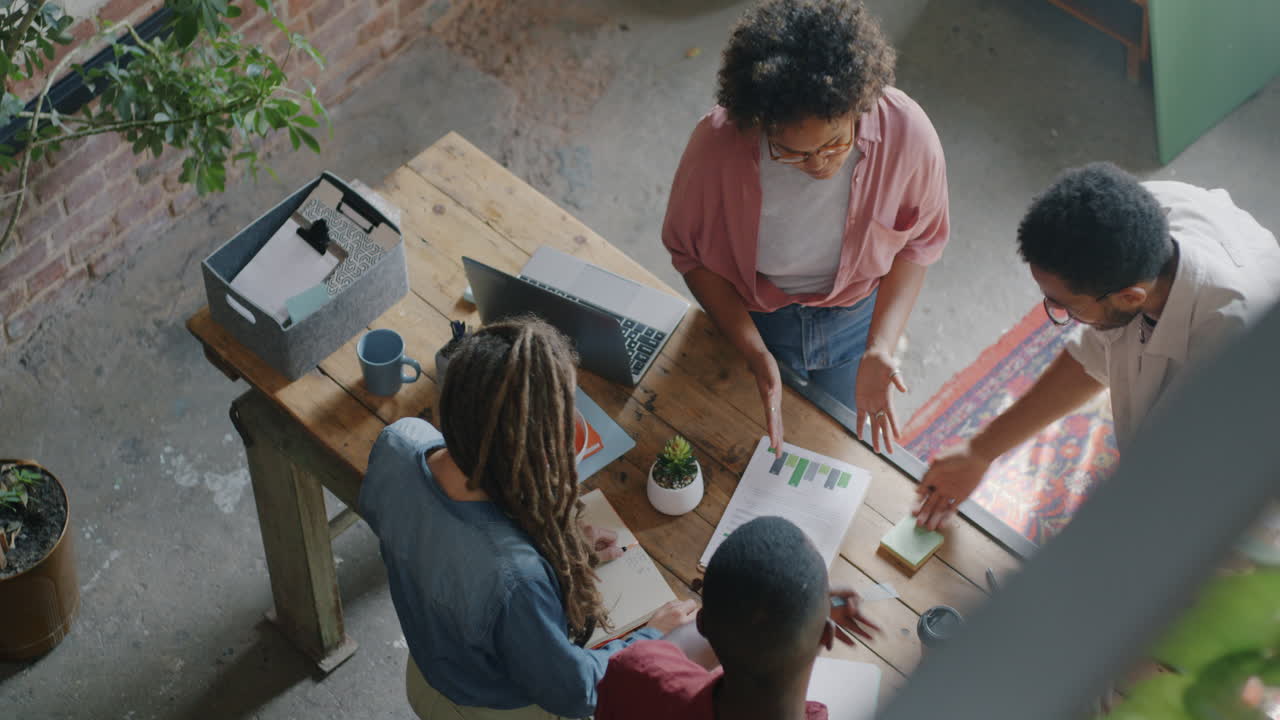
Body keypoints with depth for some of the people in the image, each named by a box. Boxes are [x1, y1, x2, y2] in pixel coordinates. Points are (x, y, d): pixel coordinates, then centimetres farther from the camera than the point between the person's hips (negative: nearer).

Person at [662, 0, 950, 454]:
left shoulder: (907, 133, -31)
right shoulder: (718, 142, -34)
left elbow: (917, 243, -12)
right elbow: (689, 251, -16)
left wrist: (880, 349, -24)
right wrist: (756, 355, -25)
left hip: (855, 316, 1)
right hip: (751, 318, -1)